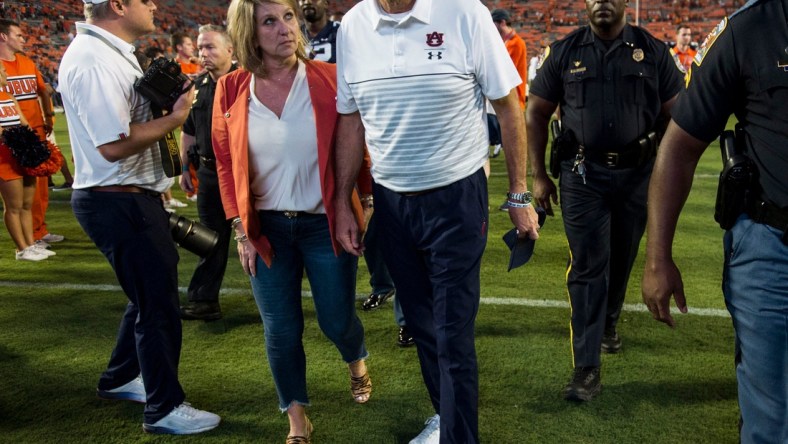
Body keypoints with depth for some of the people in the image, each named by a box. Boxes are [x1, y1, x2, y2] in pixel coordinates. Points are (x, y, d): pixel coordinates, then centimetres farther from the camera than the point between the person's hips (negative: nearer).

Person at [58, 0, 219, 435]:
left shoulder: (111, 52, 12)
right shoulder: (93, 59, -21)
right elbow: (114, 143, -27)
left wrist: (164, 100, 6)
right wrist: (175, 117, -18)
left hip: (132, 195, 11)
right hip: (117, 201, -11)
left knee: (150, 292, 23)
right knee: (158, 304, 1)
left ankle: (120, 379, 41)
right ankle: (165, 408, 17)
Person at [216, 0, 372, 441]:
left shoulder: (330, 80, -9)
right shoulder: (231, 90, -3)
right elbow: (226, 164, 4)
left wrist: (365, 206, -4)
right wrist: (241, 231, 1)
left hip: (325, 224, -1)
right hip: (267, 229, 2)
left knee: (337, 320, 12)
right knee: (281, 331, 9)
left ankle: (358, 363, 49)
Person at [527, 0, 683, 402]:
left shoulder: (652, 52, 2)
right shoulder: (564, 52, 1)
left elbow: (675, 115, 5)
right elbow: (536, 114, 3)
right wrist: (538, 176, -1)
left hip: (637, 173, 2)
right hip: (583, 173, -1)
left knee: (622, 259, 15)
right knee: (587, 266, -4)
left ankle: (608, 323, 43)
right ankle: (587, 367, -2)